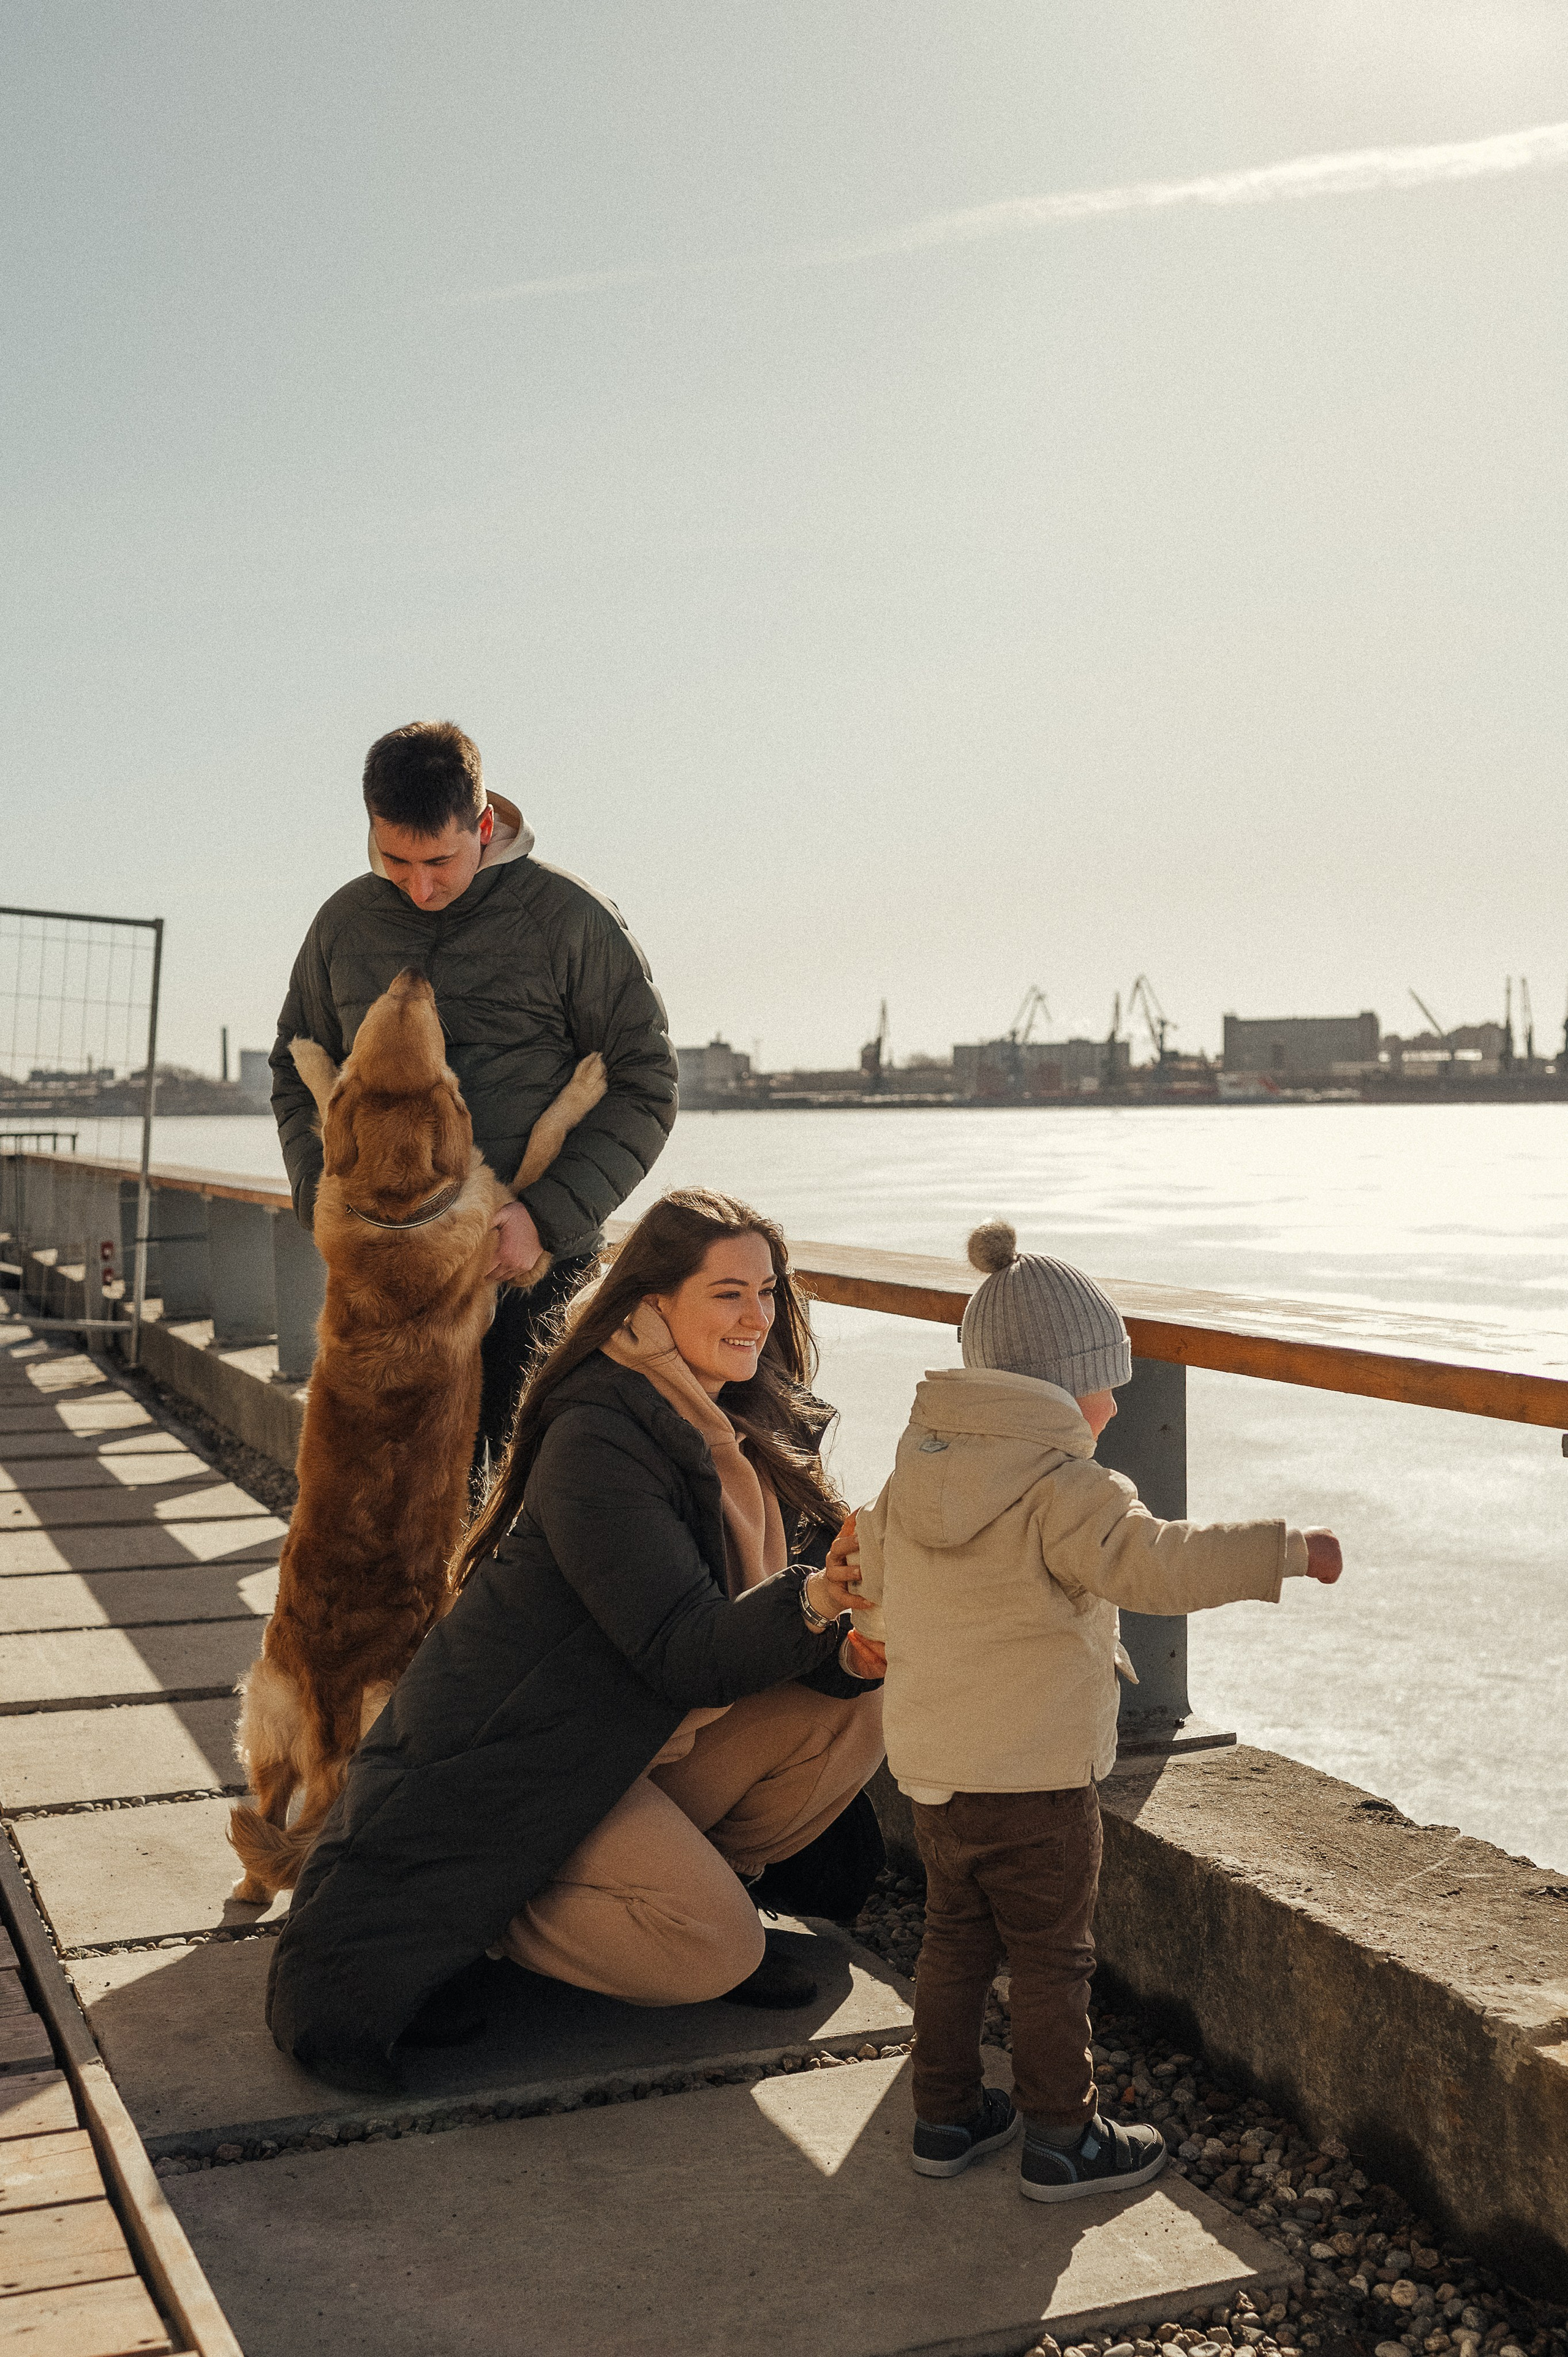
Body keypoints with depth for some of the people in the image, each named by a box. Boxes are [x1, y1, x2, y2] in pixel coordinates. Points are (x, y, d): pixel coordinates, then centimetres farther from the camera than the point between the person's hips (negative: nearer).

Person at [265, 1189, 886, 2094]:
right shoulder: (597, 1442, -24)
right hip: (521, 1762, -8)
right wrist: (809, 1602, -43)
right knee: (712, 1953, -22)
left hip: (642, 1742, 8)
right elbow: (683, 1653, -28)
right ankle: (460, 1922, -2)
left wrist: (852, 1649, -23)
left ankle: (690, 1878, 8)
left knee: (858, 1711, -8)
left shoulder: (753, 1428, 2)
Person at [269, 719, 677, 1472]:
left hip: (533, 1265, -3)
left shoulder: (570, 917, -5)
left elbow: (645, 1085, -4)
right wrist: (320, 1191, 0)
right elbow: (297, 1071, 19)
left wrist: (549, 1215, -15)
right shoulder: (343, 923, 8)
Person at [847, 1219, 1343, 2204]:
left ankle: (946, 2115, 29)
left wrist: (874, 1623, 38)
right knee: (1052, 1959, 7)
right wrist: (1286, 1550, -21)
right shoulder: (1062, 1488, -19)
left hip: (933, 1769, 7)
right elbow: (1155, 1563, -27)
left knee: (957, 1939, 19)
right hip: (1036, 1776, -7)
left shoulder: (912, 1478, 6)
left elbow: (880, 1599, 16)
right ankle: (1062, 2141, 18)